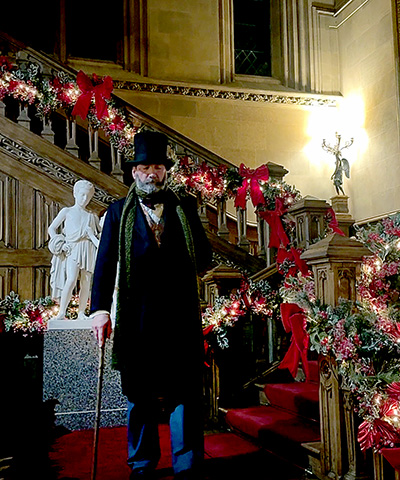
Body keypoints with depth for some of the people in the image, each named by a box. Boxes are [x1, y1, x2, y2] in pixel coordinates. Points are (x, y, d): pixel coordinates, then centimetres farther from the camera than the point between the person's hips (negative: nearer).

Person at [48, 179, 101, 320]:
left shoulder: (92, 216, 16)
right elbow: (51, 228, 11)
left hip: (88, 249, 3)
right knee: (71, 279, -18)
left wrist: (99, 244, -14)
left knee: (86, 282, 0)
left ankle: (81, 313, 8)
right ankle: (62, 312, -12)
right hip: (71, 249, -3)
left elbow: (92, 234, 6)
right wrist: (58, 242, -4)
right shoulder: (67, 211, 10)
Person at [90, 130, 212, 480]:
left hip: (181, 314, 0)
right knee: (139, 394, 11)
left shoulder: (185, 208, 11)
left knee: (185, 391, 2)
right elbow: (105, 262, 1)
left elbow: (204, 257, 12)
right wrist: (100, 308, -8)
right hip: (137, 317, 0)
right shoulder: (119, 212, 9)